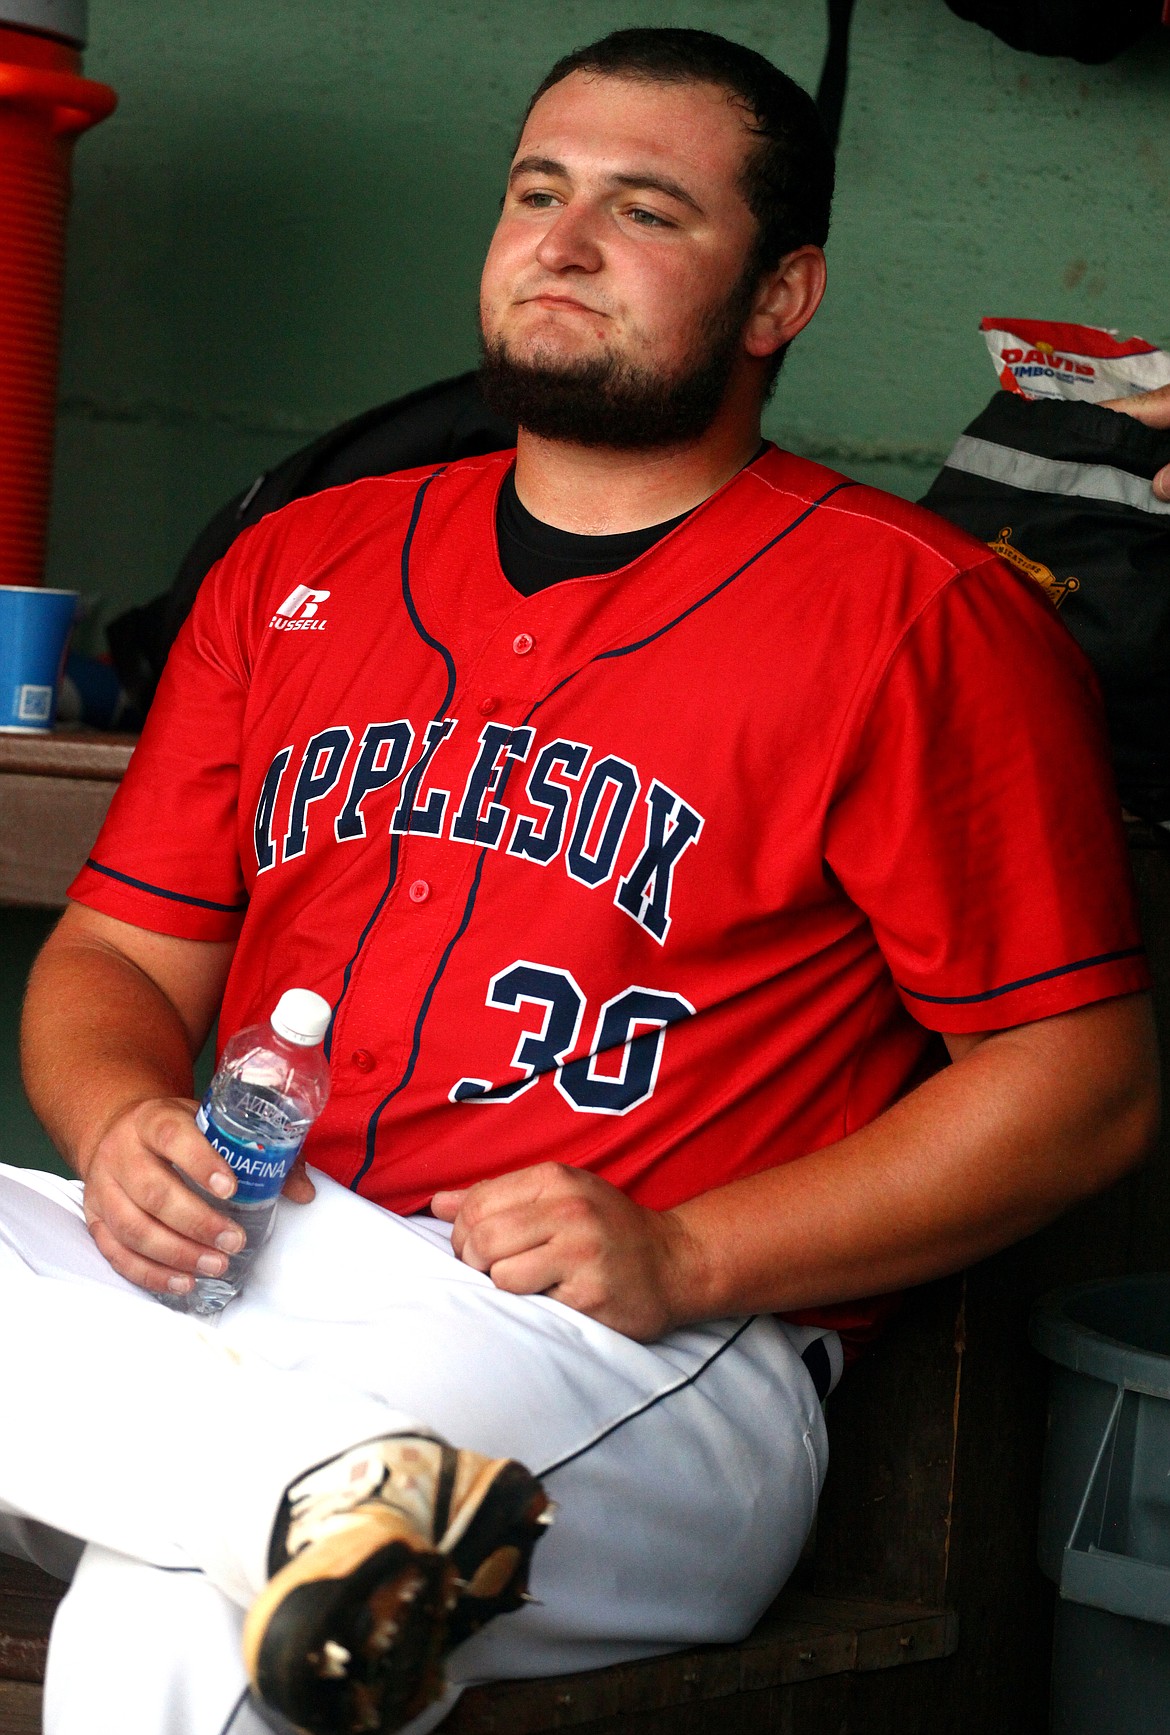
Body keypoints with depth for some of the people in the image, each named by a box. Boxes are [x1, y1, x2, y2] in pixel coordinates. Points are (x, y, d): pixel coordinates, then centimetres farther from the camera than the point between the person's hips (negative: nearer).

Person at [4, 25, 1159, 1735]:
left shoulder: (918, 614, 4)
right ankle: (316, 1503, -29)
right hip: (248, 1266, 7)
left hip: (652, 1365, -7)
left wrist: (684, 1259, -12)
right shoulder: (298, 569, 20)